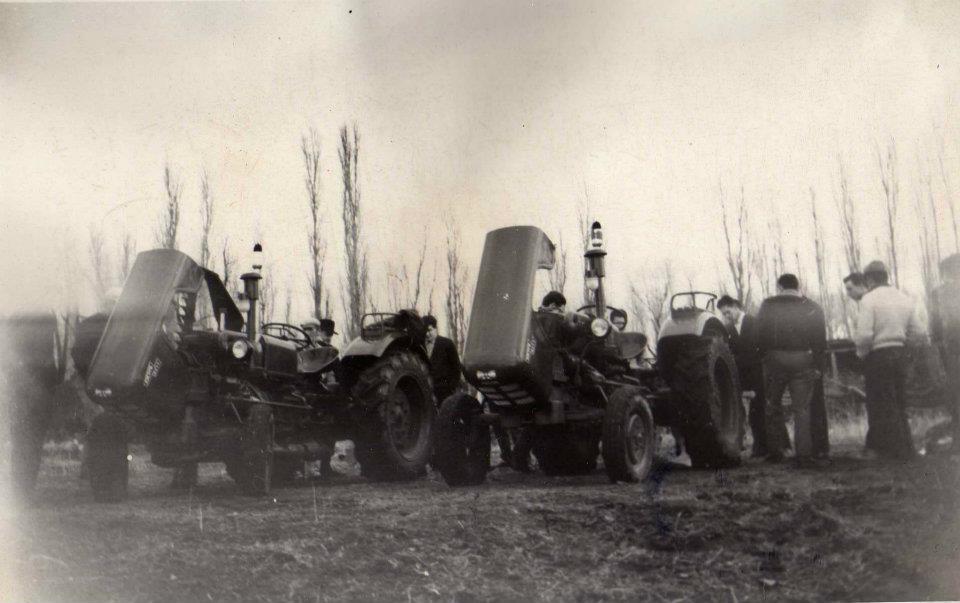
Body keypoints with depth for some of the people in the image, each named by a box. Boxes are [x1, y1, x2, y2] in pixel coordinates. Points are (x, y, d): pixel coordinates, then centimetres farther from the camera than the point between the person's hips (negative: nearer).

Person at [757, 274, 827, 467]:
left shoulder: (767, 306, 2)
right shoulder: (813, 308, 4)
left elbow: (759, 336, -1)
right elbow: (821, 340, 3)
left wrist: (763, 357, 7)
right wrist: (817, 364, 7)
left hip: (775, 359, 0)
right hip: (803, 362, 0)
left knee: (773, 407, 12)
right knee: (802, 409, 3)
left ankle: (774, 452, 14)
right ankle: (803, 455, -2)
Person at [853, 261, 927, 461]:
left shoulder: (869, 299, -12)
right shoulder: (905, 299, 6)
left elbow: (864, 335, -20)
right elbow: (919, 334, 5)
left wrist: (861, 352, -2)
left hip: (878, 356, -6)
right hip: (900, 354, 6)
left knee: (883, 404, 5)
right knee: (899, 403, 18)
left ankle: (899, 450, 7)